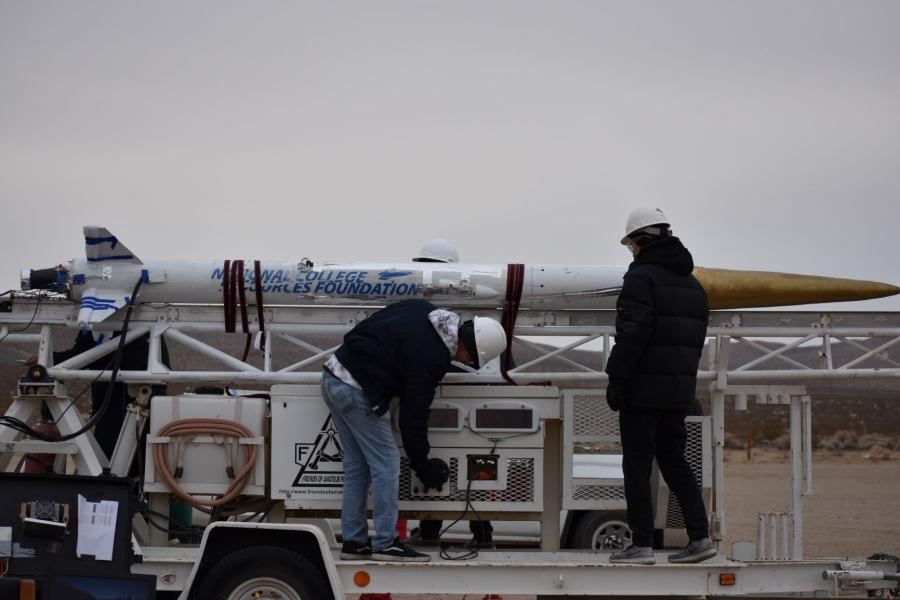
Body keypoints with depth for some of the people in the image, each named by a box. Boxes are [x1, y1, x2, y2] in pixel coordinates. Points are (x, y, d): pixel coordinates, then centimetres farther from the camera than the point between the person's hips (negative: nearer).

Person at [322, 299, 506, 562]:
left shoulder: (423, 310, 6)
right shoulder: (432, 358, -17)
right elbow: (413, 414, -11)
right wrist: (421, 464, 1)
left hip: (333, 375, 10)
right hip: (357, 391, -10)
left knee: (357, 464, 15)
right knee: (386, 464, -2)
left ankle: (353, 542, 18)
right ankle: (385, 543, 0)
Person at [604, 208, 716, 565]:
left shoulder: (641, 277, -11)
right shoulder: (691, 283, 15)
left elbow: (633, 334, -20)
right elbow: (697, 337, 17)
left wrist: (615, 379, -16)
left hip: (643, 388, -8)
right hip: (680, 389, 8)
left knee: (637, 464, -1)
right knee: (673, 460, 14)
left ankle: (642, 545, -1)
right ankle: (699, 536, 7)